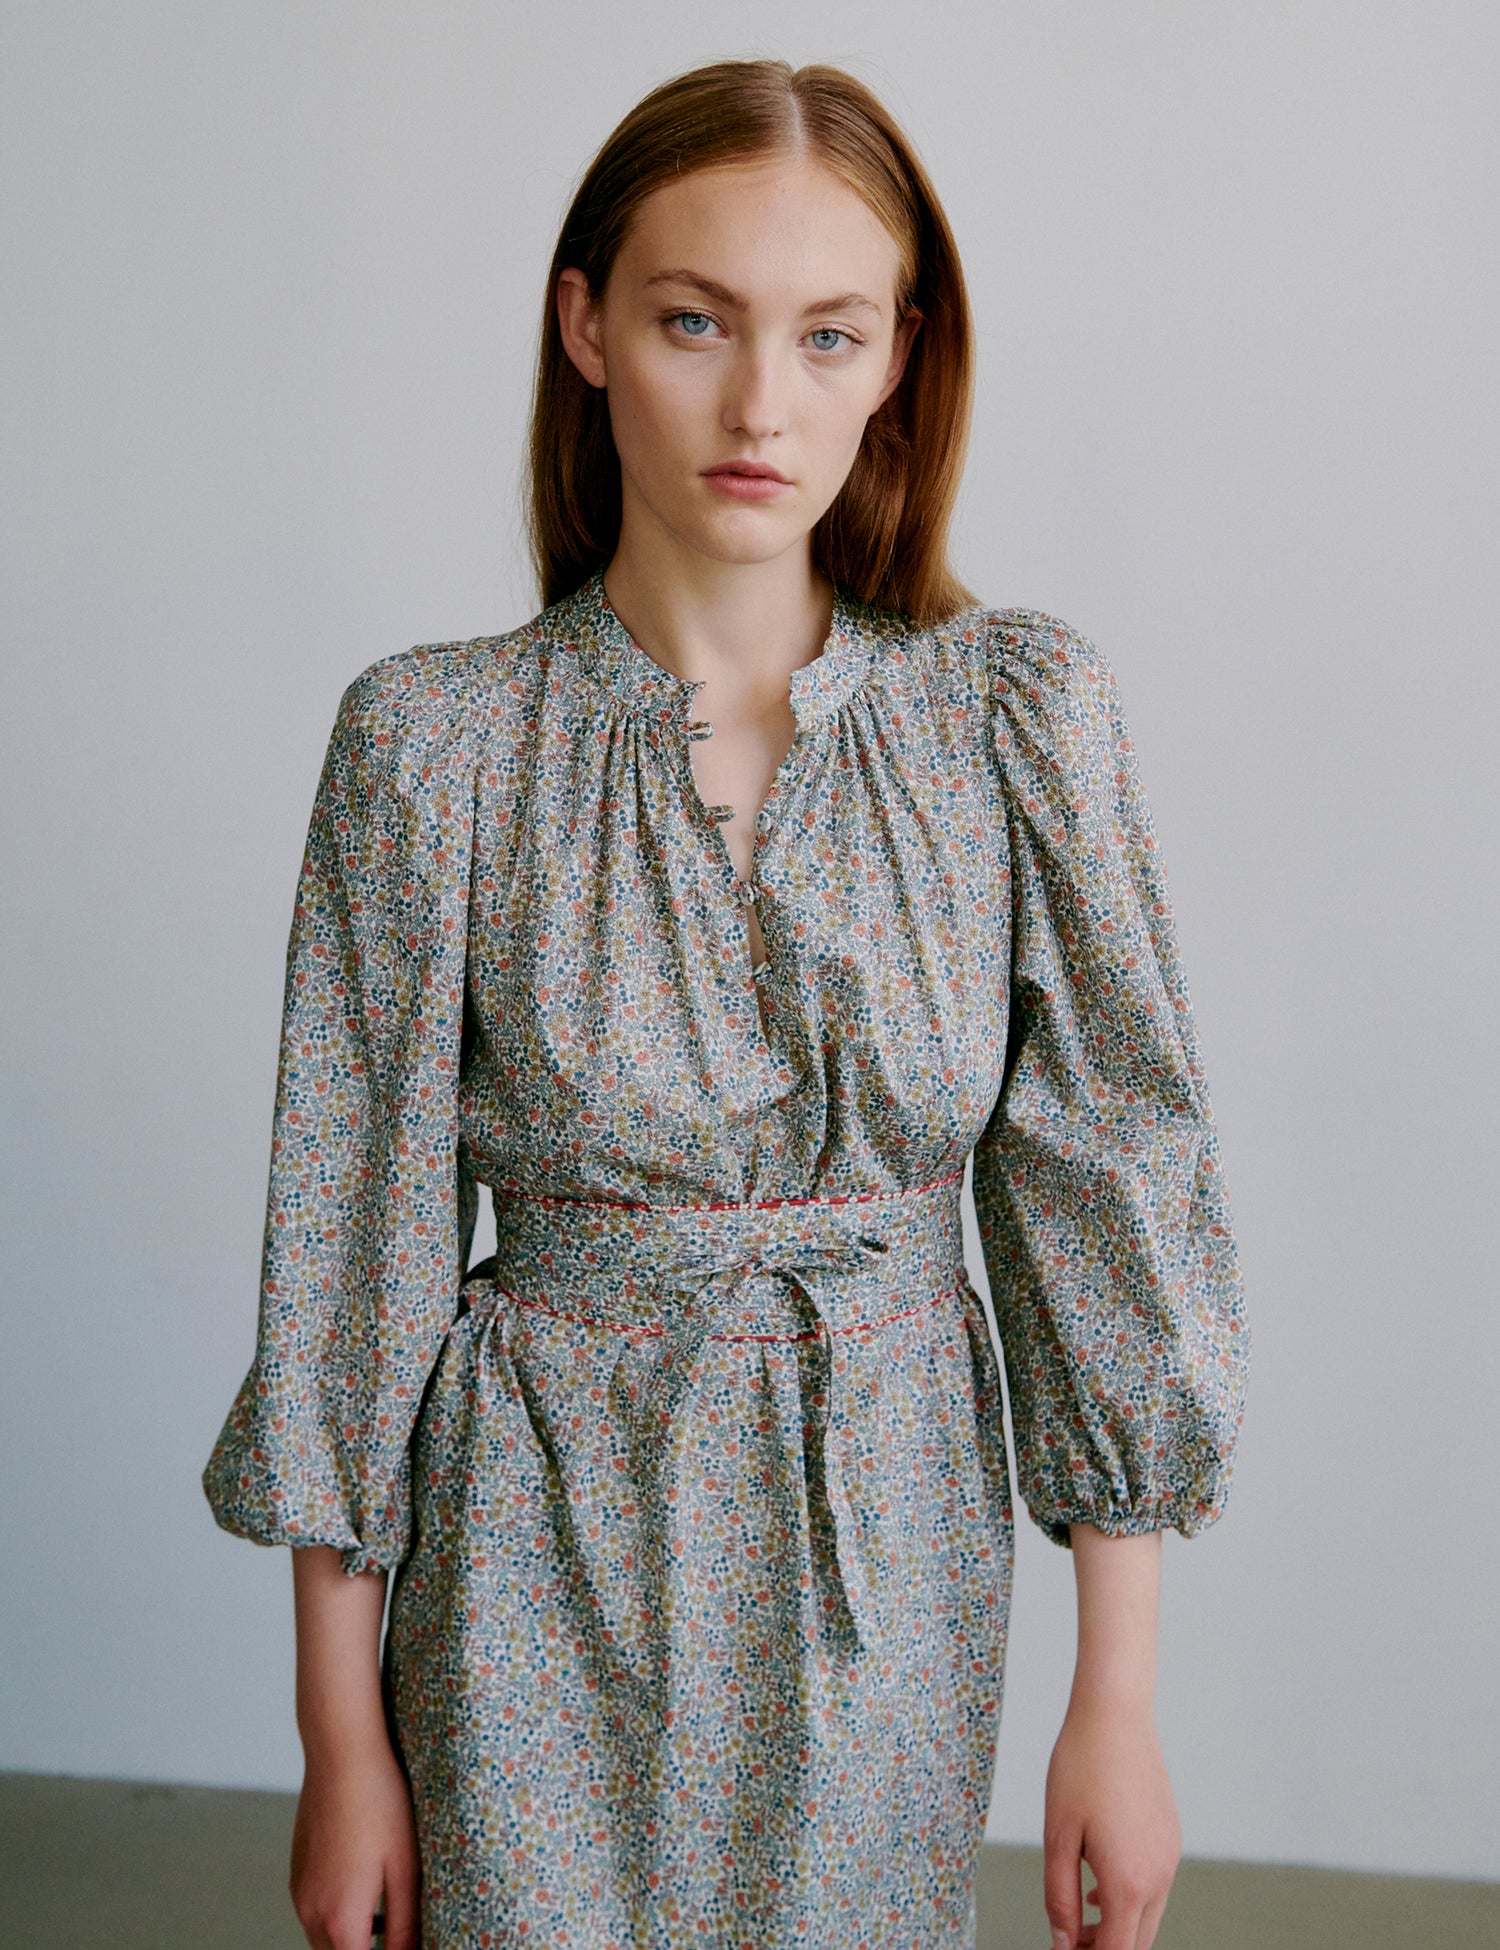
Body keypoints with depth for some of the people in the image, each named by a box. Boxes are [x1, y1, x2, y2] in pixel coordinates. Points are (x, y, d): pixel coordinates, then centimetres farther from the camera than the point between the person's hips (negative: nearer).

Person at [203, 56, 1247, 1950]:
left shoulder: (1018, 712, -7)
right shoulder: (431, 741, -9)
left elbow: (1110, 1191, -4)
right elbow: (354, 1234, -5)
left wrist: (1117, 1700, -3)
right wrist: (340, 1738, -1)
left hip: (893, 1532, 1)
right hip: (546, 1539, -1)